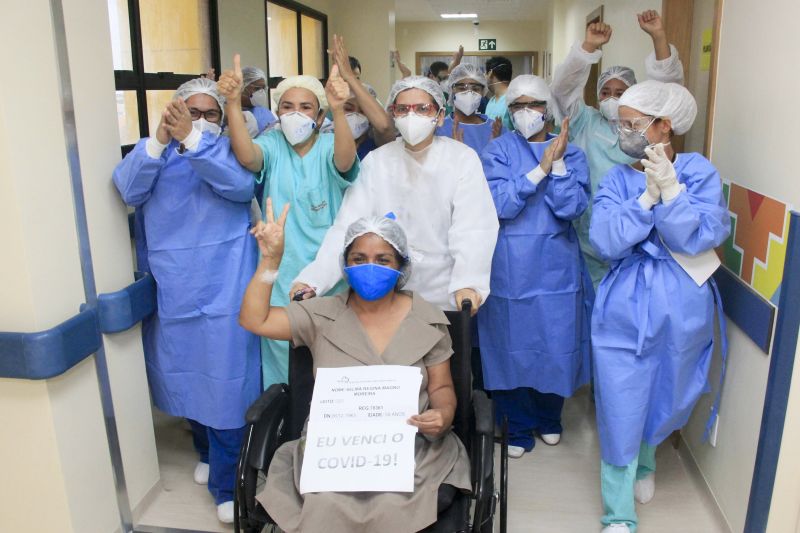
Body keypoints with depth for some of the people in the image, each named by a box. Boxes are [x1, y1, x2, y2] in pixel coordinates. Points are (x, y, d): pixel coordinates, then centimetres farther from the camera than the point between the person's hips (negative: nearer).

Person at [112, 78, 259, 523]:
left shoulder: (230, 149, 1)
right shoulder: (152, 150, 8)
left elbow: (241, 186, -21)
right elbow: (129, 190, -12)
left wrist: (191, 140, -31)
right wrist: (159, 141, -26)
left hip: (223, 293, -3)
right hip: (171, 291, 4)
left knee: (226, 385, 0)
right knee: (187, 380, 18)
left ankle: (227, 484, 16)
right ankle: (208, 451, 43)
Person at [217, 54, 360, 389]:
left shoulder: (329, 145, -3)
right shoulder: (272, 144, 1)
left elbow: (345, 162, -27)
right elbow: (246, 157, -22)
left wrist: (339, 111, -46)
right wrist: (233, 103, -38)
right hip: (281, 273, 1)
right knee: (282, 347, 9)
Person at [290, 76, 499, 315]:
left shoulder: (463, 158, -8)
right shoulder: (376, 161, -3)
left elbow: (473, 227, -20)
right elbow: (349, 225, -12)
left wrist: (468, 282, -38)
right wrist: (313, 278, -26)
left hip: (447, 297, -1)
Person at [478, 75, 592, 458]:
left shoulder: (571, 153, 4)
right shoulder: (498, 150, 0)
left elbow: (571, 208, -10)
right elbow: (500, 205, -15)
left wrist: (557, 161, -16)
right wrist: (540, 168, -19)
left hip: (557, 268, 2)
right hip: (510, 268, -1)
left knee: (556, 344, 11)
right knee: (512, 346, 7)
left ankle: (549, 418, 35)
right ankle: (519, 426, 27)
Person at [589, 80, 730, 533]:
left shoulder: (699, 171, -3)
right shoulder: (617, 180, 1)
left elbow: (699, 238, -15)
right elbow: (605, 241, -14)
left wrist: (669, 188, -23)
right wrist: (647, 196, -20)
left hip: (681, 309, 0)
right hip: (625, 306, 0)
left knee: (666, 399, 18)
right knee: (621, 407, 2)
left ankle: (644, 462, 51)